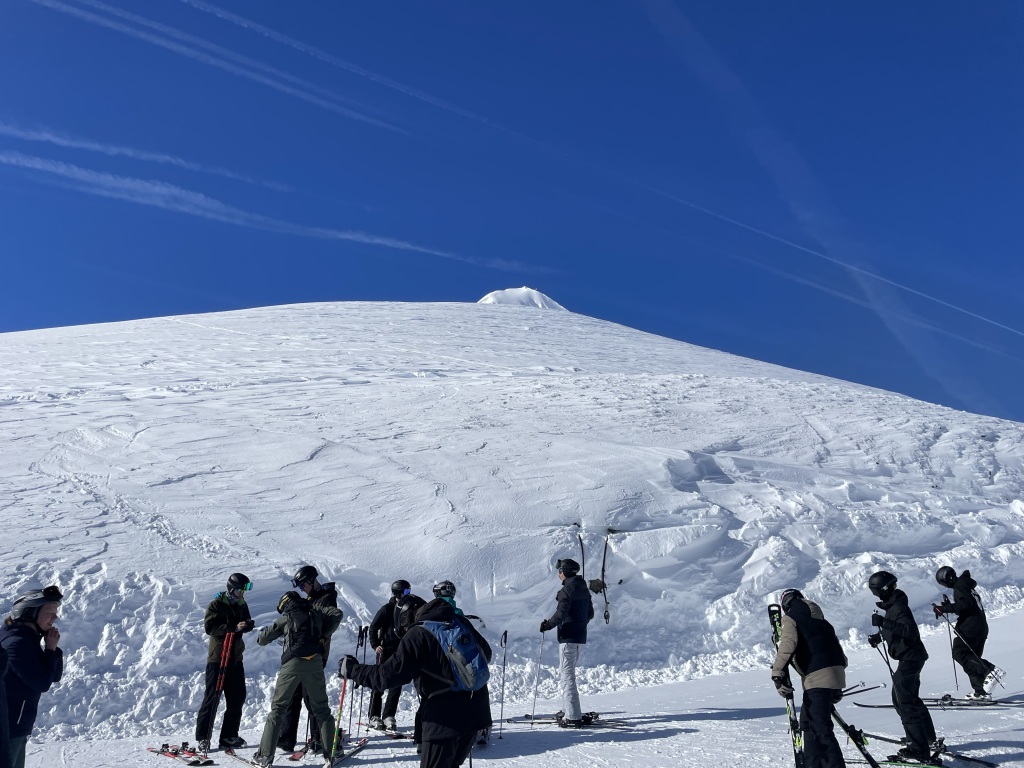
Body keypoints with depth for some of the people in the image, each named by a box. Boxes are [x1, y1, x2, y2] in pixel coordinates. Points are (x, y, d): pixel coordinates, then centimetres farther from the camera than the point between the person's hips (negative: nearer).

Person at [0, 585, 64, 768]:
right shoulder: (17, 643, -21)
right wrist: (50, 649, -13)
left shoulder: (28, 639, 9)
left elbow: (55, 676, 11)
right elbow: (42, 683, -21)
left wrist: (53, 648, -4)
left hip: (16, 726, 10)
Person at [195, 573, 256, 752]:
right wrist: (234, 627, -27)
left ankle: (229, 736, 16)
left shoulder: (241, 605, 10)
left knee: (237, 697, 7)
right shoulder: (216, 604, -9)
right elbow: (209, 627, -18)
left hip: (236, 657, 7)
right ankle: (202, 737, 6)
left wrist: (249, 624, -8)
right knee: (212, 697, -3)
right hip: (217, 657, -6)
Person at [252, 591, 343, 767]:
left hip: (292, 663, -2)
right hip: (315, 662, 2)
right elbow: (337, 614, 6)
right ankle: (331, 751, 11)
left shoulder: (286, 617, 11)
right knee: (321, 708, 12)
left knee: (278, 708, 9)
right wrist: (324, 634, 15)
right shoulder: (314, 610, 16)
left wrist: (260, 637, 40)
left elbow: (263, 639, 16)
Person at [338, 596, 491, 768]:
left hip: (444, 719, -7)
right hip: (474, 714, 7)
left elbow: (389, 675, -13)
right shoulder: (459, 621, 7)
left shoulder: (416, 635, -11)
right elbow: (486, 653, 16)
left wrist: (352, 670, -1)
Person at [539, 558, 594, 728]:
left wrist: (548, 625, -8)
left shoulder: (567, 589, -15)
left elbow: (561, 613, -21)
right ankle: (569, 710, 26)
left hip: (568, 637, -9)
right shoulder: (584, 589, 12)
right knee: (567, 674, 20)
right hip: (580, 636, 9)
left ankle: (573, 717, -8)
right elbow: (590, 613, 19)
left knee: (567, 676, -6)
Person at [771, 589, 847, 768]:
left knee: (821, 728, -9)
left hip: (817, 677, -8)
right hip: (835, 673, 8)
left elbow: (788, 644, -15)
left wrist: (777, 674, -17)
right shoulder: (820, 620, 26)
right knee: (809, 722, 19)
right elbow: (837, 648, 25)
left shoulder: (790, 618, 4)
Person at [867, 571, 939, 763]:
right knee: (911, 699, 22)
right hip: (910, 657, 11)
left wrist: (884, 622, -40)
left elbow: (910, 631, -35)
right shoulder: (893, 604, 10)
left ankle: (919, 749, -6)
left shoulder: (898, 607, -22)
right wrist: (879, 635, 11)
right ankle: (929, 740, 34)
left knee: (906, 703, -9)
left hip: (909, 658, -11)